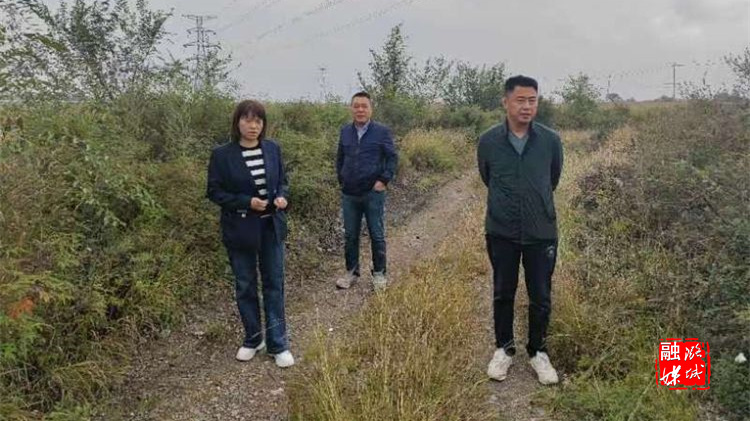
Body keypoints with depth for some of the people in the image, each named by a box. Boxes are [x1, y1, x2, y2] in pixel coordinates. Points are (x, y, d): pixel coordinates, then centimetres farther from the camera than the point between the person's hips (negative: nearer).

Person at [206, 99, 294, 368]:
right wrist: (246, 201, -19)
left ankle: (278, 344, 16)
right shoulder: (222, 154, -8)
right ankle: (252, 339, 29)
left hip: (271, 228, 2)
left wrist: (283, 197, -12)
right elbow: (214, 192, -6)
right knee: (245, 286, 11)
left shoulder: (273, 149, 1)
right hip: (240, 230, -2)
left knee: (274, 285, 6)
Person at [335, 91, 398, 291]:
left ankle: (379, 273, 19)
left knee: (377, 235, 6)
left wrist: (384, 180, -11)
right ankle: (351, 271, 25)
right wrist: (341, 180, 10)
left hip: (373, 193, -3)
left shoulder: (382, 131, -5)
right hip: (349, 194, 3)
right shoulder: (345, 131, 6)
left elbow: (392, 157, -3)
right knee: (350, 235, 11)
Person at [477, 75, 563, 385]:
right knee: (503, 295, 12)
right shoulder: (488, 141, -7)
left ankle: (538, 352, 29)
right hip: (501, 233, 0)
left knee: (541, 297, 9)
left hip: (542, 233, 0)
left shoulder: (551, 140, -6)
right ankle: (504, 349, 30)